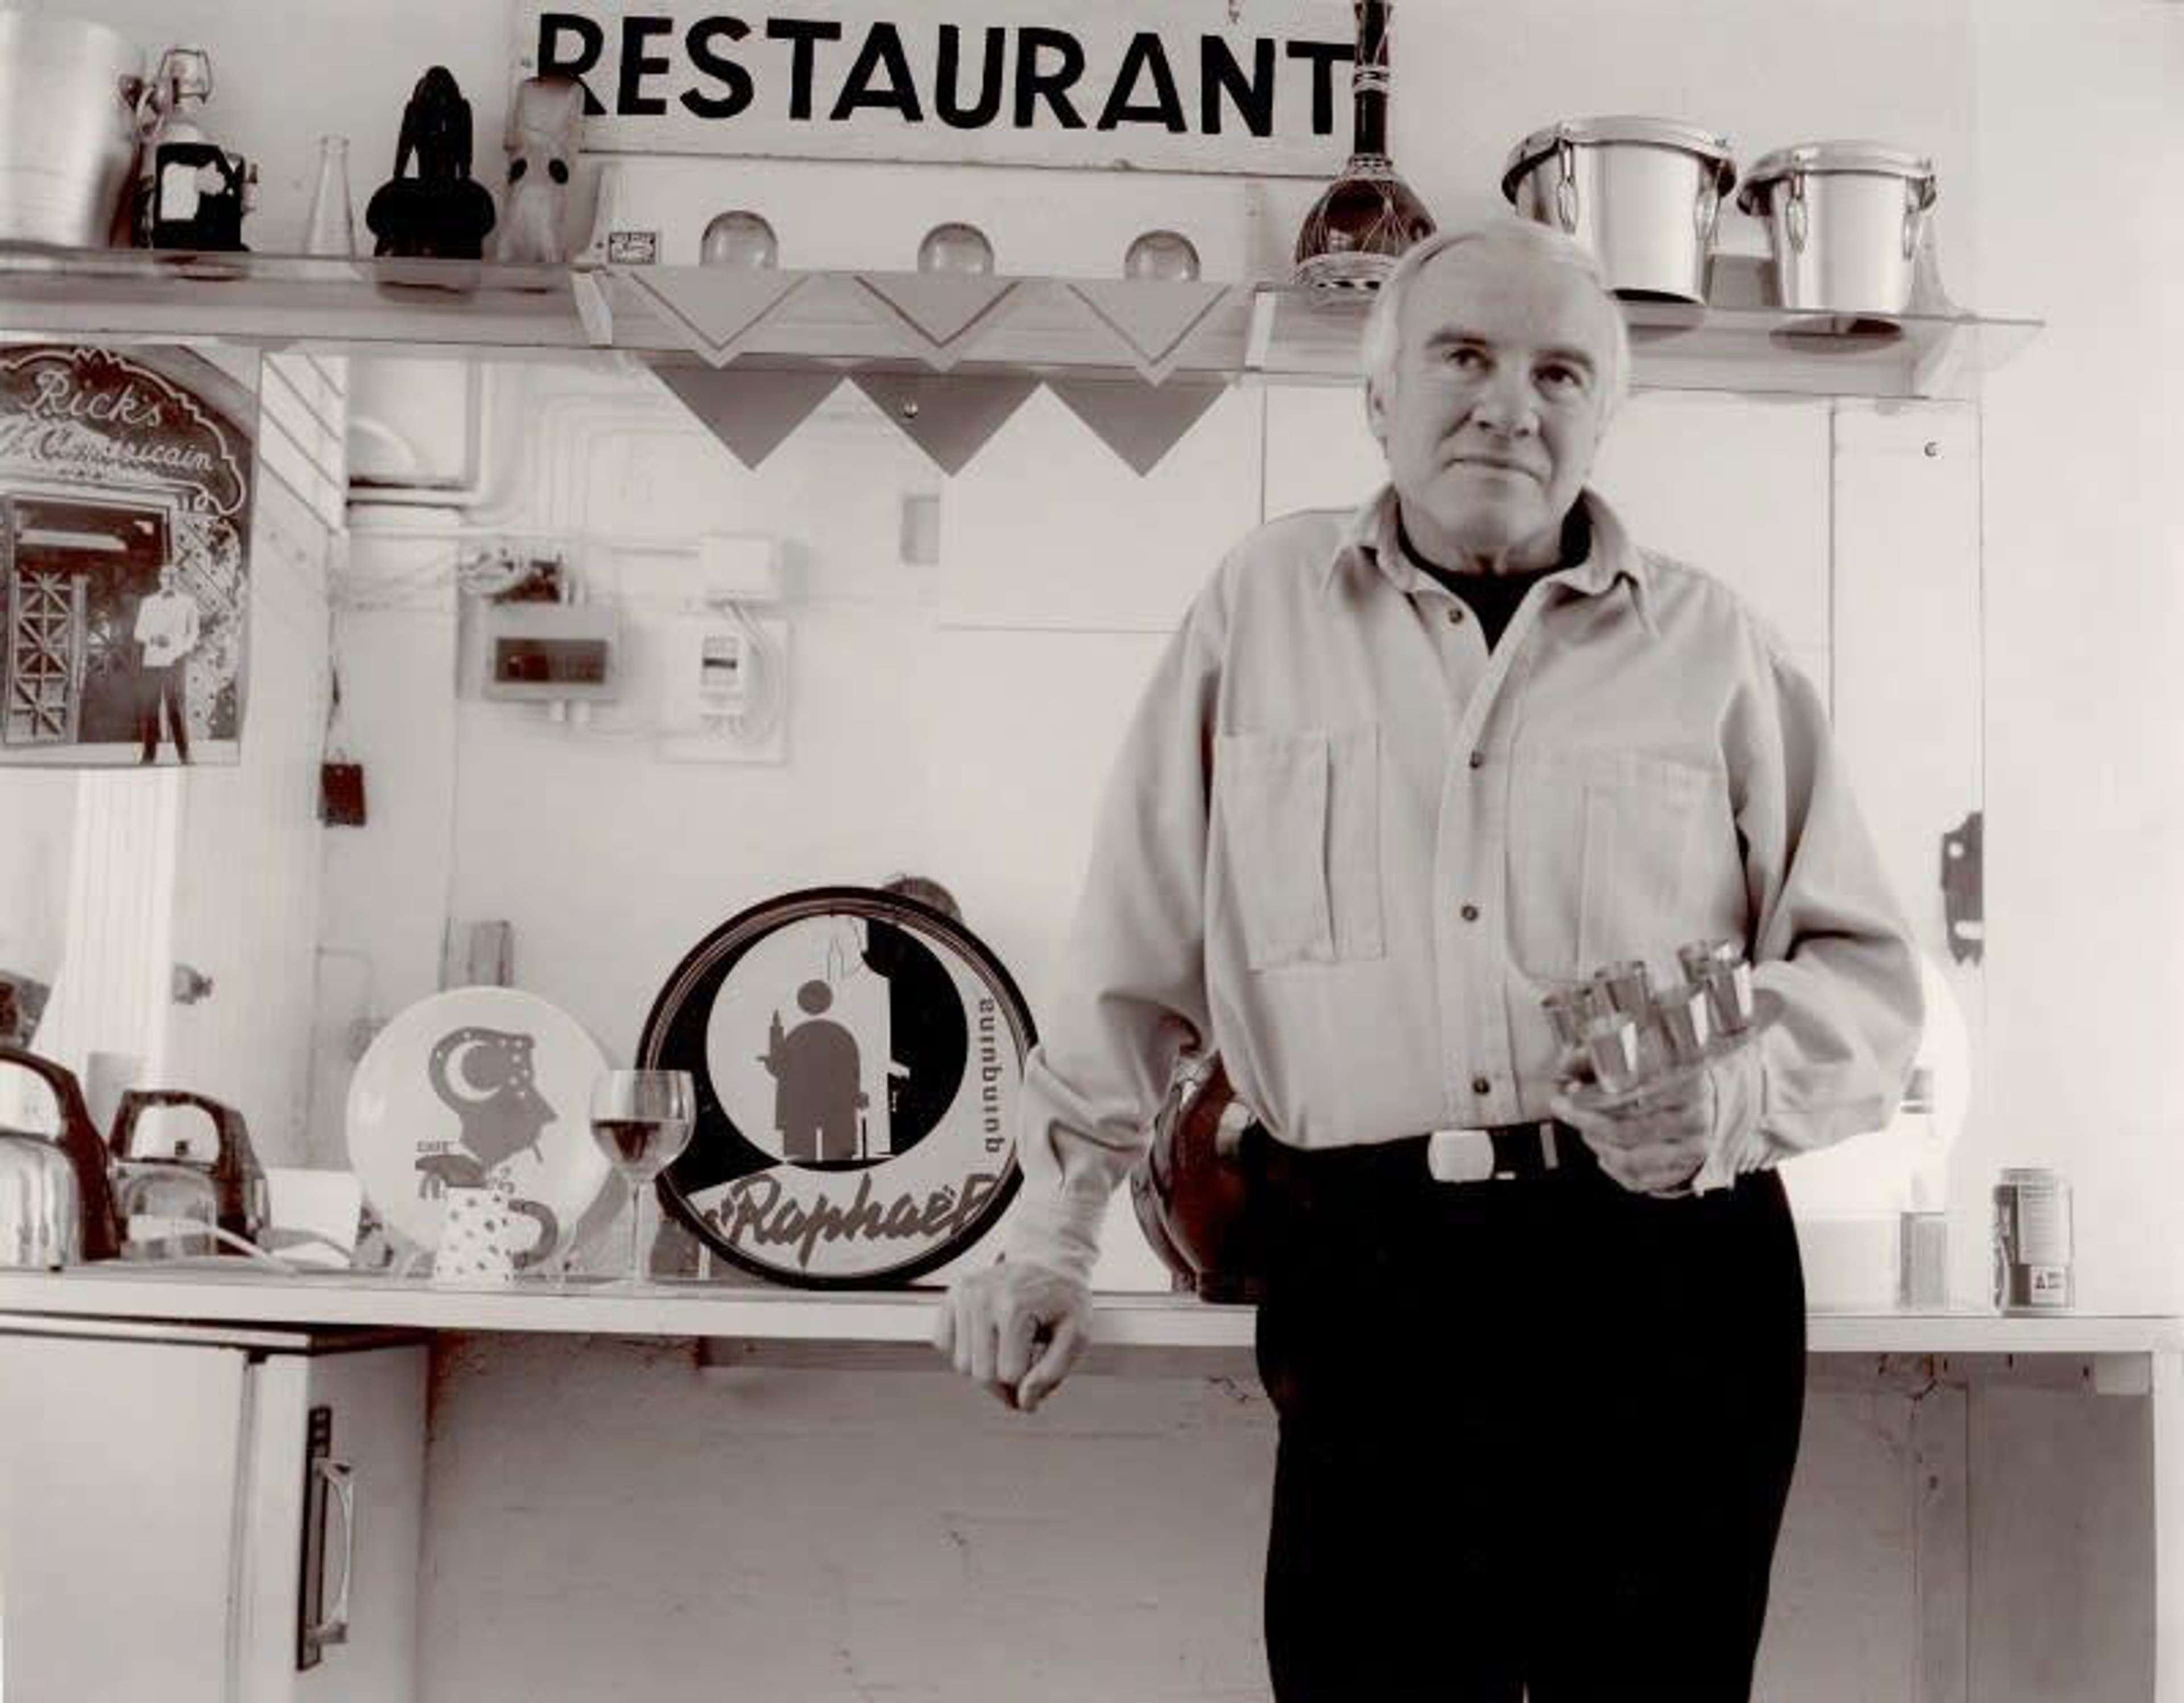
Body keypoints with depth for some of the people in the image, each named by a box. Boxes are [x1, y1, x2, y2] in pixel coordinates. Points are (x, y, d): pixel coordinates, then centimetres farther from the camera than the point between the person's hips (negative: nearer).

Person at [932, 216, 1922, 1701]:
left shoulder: (1712, 645, 8)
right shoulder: (1265, 605, 10)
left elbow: (1865, 974, 11)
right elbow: (1142, 948, 12)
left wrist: (1731, 1097, -10)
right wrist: (1051, 1239, 10)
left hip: (1667, 1268, 1)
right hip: (1370, 1282, 0)